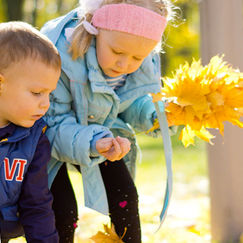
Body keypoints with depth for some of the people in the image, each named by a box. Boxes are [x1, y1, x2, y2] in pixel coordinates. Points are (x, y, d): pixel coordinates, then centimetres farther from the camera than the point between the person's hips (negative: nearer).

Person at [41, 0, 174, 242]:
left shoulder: (145, 62, -20)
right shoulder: (58, 53, -38)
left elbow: (133, 104, -1)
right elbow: (52, 124, -32)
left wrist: (159, 112, -23)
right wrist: (90, 143, -49)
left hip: (99, 134, 5)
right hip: (48, 139, -5)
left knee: (125, 195, 1)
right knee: (63, 210, -13)